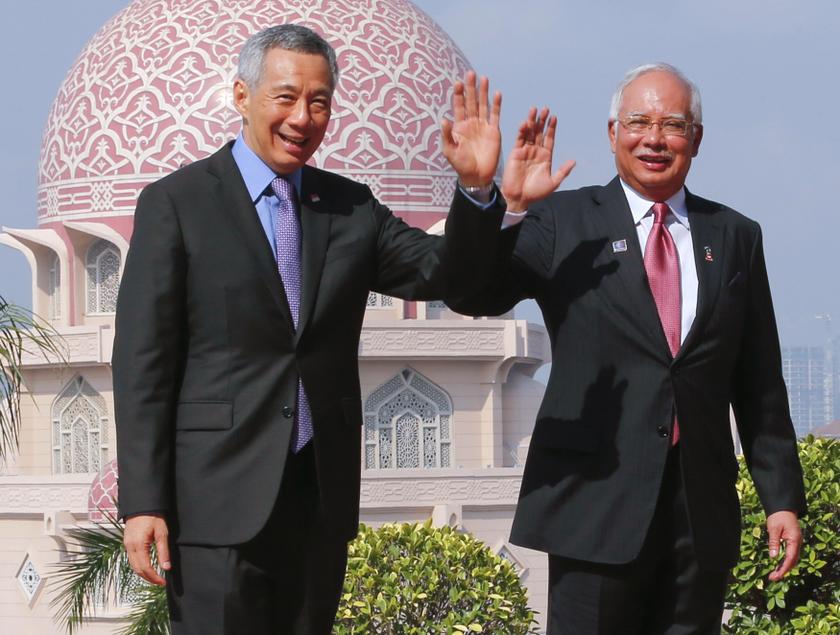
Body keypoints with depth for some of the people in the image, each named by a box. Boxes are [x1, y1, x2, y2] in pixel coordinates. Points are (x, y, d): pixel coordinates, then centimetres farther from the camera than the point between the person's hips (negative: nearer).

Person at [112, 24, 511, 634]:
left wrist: (477, 187, -16)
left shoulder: (351, 207, 12)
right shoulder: (175, 204, -1)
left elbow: (443, 273, 2)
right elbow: (142, 362, -4)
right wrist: (143, 503, -10)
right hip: (221, 493, -4)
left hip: (321, 493, 4)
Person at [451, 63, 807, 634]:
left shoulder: (735, 237, 12)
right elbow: (474, 297, -8)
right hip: (597, 499, -3)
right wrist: (508, 207, -22)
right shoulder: (563, 222, 4)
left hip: (702, 503, 3)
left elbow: (760, 385, 12)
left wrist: (782, 497, 9)